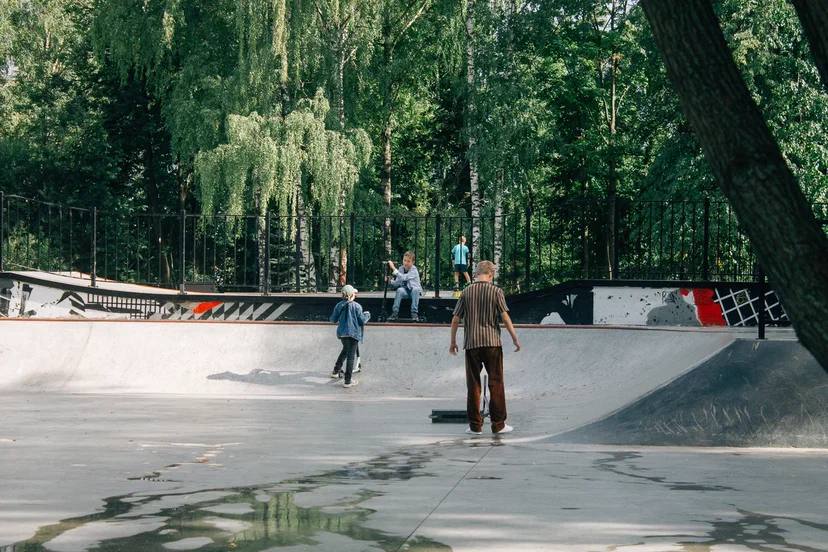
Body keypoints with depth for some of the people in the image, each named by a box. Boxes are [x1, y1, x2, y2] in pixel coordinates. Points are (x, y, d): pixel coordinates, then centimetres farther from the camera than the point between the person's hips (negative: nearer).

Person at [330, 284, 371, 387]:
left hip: (341, 333, 5)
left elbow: (333, 319, 6)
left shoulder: (339, 305, 0)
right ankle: (348, 381, 2)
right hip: (353, 333, -5)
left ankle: (336, 371, 36)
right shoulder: (357, 306, -12)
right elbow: (362, 321, -9)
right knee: (350, 356, 0)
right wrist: (367, 315, 11)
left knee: (345, 350, 30)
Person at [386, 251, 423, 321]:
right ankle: (395, 313, -23)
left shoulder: (414, 270, -18)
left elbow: (403, 278, -33)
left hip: (415, 291, -4)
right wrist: (389, 281, -22)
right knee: (400, 290, -29)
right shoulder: (401, 269, -1)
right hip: (405, 291, 4)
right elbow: (396, 283, -2)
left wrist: (393, 268, -36)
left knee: (415, 289, -36)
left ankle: (414, 313, -29)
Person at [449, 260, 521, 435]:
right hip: (492, 342, -2)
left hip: (471, 343, 2)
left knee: (473, 385, 7)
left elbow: (455, 319, 4)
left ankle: (475, 425, 8)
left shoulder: (467, 292, 4)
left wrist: (453, 342, 15)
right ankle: (498, 424, 4)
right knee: (496, 383, 4)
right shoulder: (496, 291, -2)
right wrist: (515, 339, 2)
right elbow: (505, 317, -6)